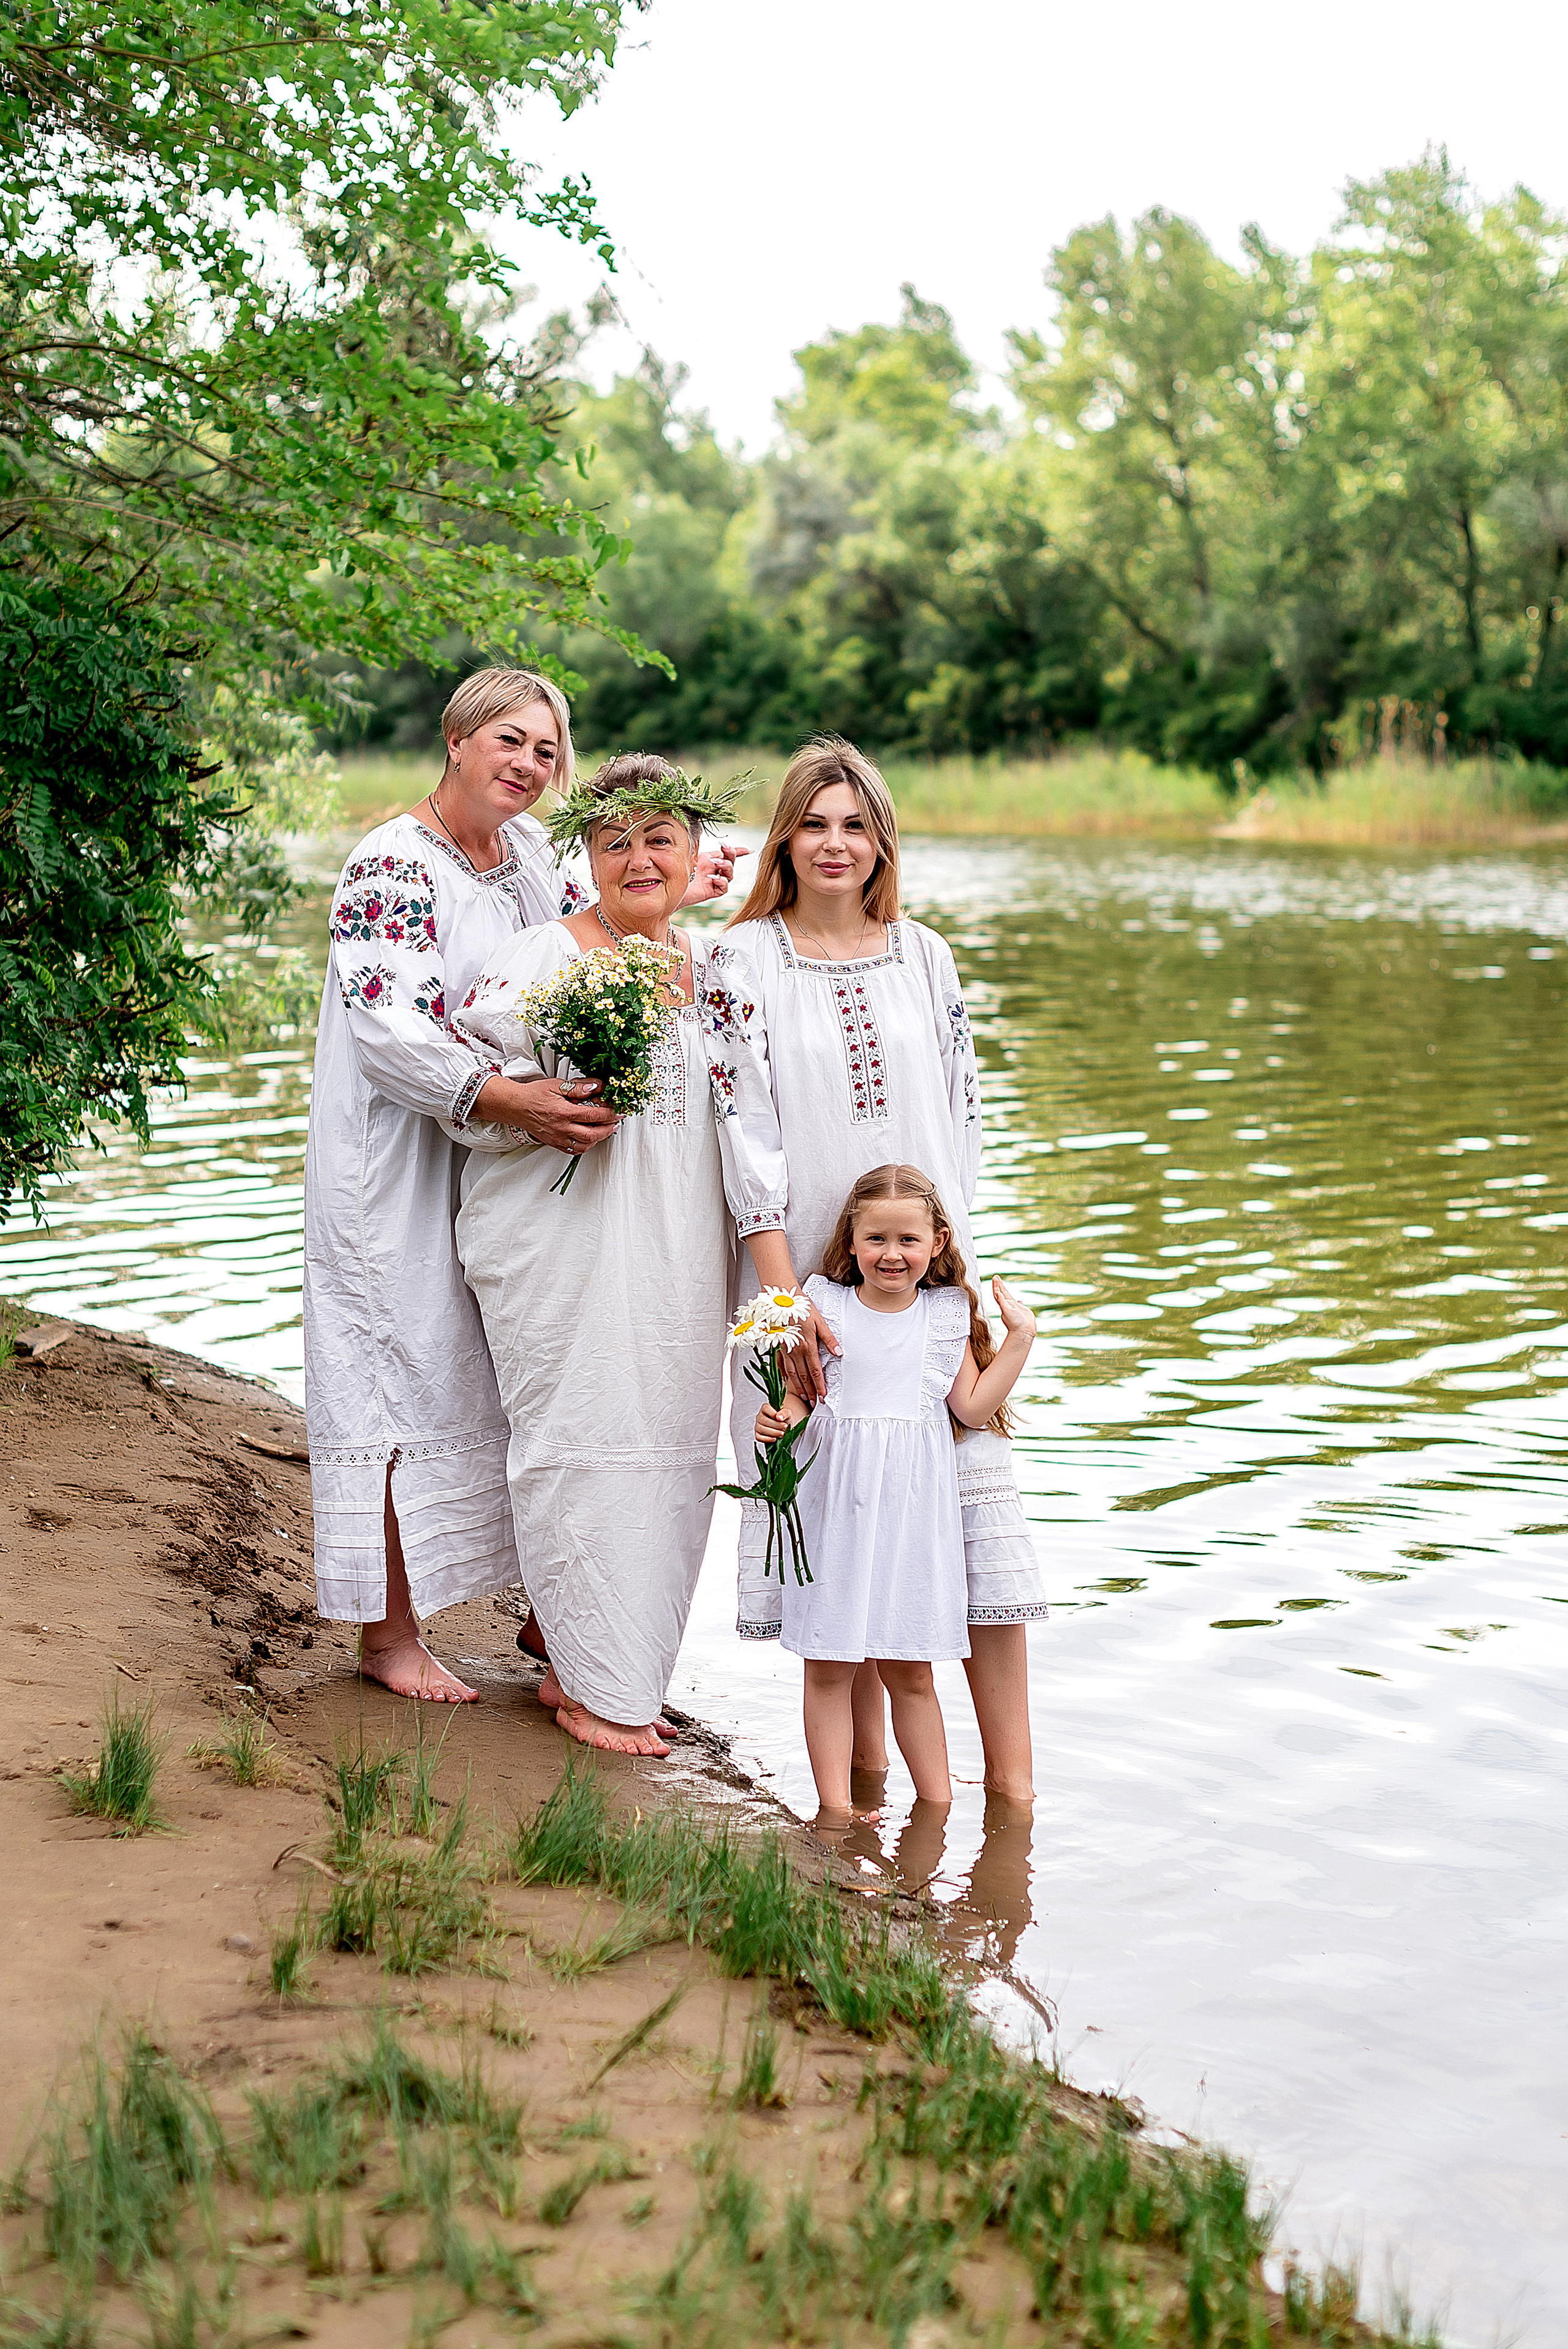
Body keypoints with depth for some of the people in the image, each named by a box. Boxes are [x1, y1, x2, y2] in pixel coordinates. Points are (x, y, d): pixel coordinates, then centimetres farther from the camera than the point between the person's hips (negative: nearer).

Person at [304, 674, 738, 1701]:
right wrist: (510, 1100, -36)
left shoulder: (527, 849, 8)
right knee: (406, 1380, -1)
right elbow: (389, 1030, -26)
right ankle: (389, 1636, 10)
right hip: (404, 1166, -7)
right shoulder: (394, 866, -16)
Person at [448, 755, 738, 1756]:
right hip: (568, 1248, -6)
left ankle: (584, 1666, 21)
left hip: (679, 1251, 6)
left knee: (672, 1449, 7)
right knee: (582, 1442, -6)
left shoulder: (711, 963, 13)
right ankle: (596, 1687, 5)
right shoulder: (539, 960, -5)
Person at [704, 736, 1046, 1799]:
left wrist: (954, 1262, 2)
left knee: (978, 1486, -5)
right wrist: (788, 1297, -14)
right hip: (808, 1271, -2)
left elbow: (962, 1113, 11)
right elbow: (748, 1132, -7)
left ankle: (1012, 1782, 1)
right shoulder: (743, 960, -1)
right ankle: (866, 1774, 14)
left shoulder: (925, 954, 9)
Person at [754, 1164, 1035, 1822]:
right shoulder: (825, 1305, 3)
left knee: (910, 1668, 7)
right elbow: (800, 1394, 4)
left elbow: (973, 1408, 6)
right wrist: (779, 1419, -17)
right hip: (836, 1499, -1)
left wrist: (1020, 1336, 4)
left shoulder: (947, 1316, 8)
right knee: (829, 1665, 0)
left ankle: (936, 1800, 18)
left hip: (914, 1503, 1)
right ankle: (834, 1804, 6)